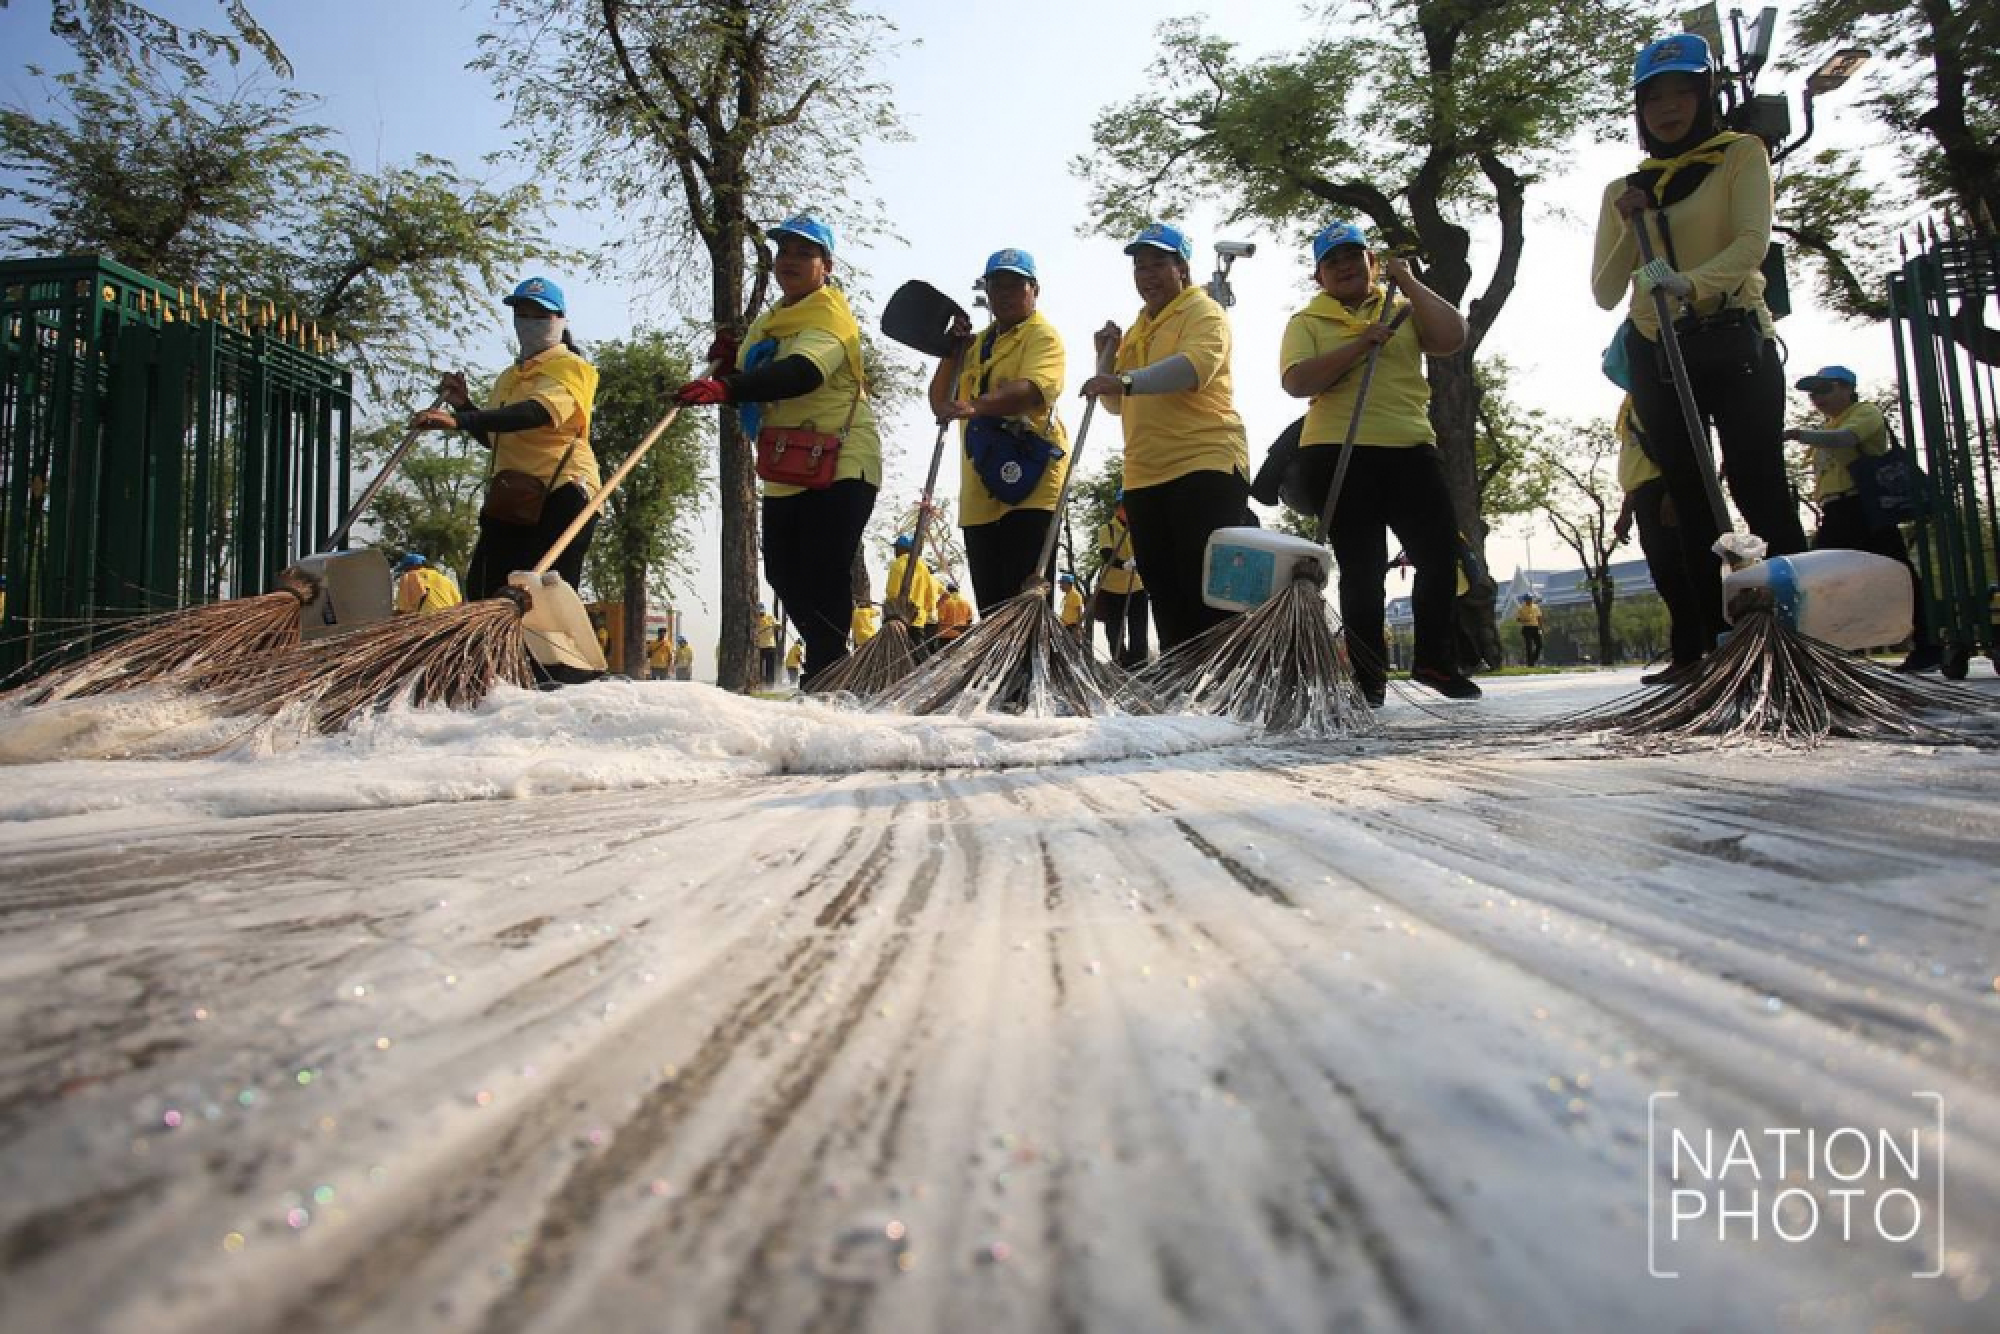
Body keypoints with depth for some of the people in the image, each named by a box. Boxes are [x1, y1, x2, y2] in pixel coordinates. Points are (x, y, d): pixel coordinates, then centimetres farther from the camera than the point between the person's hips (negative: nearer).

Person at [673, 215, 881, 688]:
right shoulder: (766, 324, 18)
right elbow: (757, 391, 25)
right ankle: (831, 667, 28)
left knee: (821, 579, -15)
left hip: (841, 466, -9)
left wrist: (727, 387, -44)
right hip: (784, 474, 9)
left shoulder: (829, 313, -9)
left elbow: (803, 373, -30)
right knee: (785, 578, 11)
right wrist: (729, 363, 4)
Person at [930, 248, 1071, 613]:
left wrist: (975, 406, -37)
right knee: (992, 607, 9)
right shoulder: (976, 343, 24)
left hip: (1030, 485, -7)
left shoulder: (1042, 334, 0)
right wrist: (953, 351, 7)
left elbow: (1030, 390, -21)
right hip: (979, 492, 7)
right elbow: (940, 403, 19)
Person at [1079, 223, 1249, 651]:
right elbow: (1118, 405, 26)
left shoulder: (1202, 311, 0)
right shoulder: (1135, 331, 24)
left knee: (1209, 596, -12)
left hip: (1206, 465, -8)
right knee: (1167, 599, 10)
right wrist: (1106, 358, 10)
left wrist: (1127, 380, -34)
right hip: (1145, 477, 8)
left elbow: (1196, 364, -22)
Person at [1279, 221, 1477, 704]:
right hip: (1338, 455, -3)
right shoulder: (1307, 322, 7)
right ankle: (1369, 677, 11)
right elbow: (1296, 383, -10)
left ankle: (1435, 660, 17)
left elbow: (1452, 337, -2)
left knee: (1440, 554, -1)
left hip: (1410, 450, 3)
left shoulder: (1403, 309, 16)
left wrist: (1407, 281, 2)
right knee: (1362, 569, 1)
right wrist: (1361, 343, -15)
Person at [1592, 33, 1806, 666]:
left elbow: (1752, 241, -13)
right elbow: (1605, 293, 8)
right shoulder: (1624, 190, 15)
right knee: (1691, 504, 2)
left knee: (1761, 491, -15)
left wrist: (1691, 281, -32)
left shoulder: (1742, 154, 6)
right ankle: (1718, 643, 5)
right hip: (1656, 357, 4)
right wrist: (1631, 229, -7)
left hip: (1735, 345, -3)